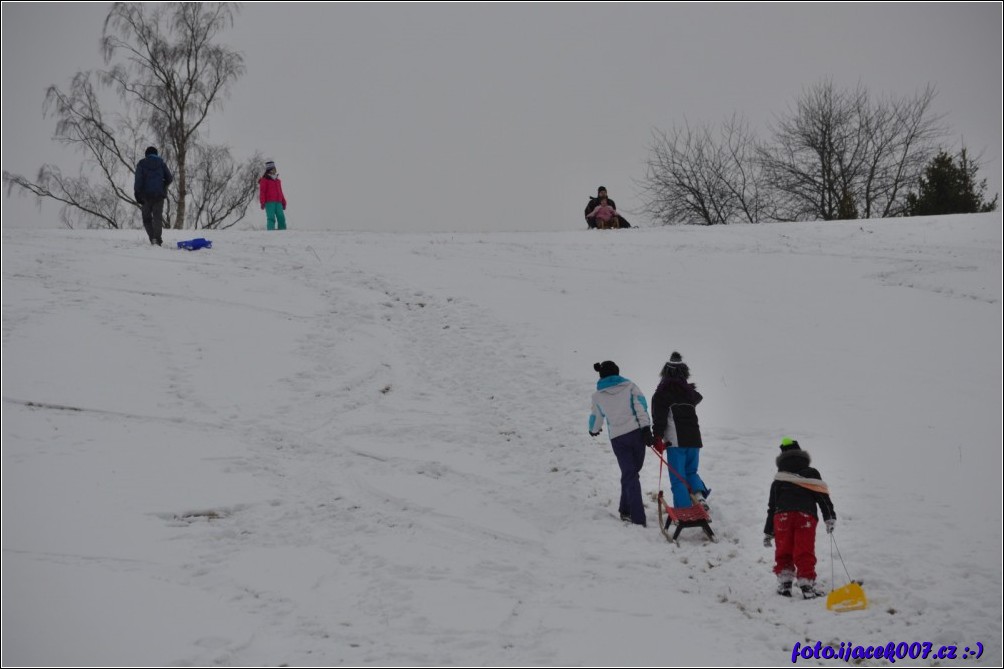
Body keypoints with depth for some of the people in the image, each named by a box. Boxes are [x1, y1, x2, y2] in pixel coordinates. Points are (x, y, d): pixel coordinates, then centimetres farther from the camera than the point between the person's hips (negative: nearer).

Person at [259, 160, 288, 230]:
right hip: (269, 203, -6)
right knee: (271, 218, -13)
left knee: (281, 218, -1)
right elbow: (262, 192, -2)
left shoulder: (278, 180, 23)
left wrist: (283, 202, 22)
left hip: (278, 203, 6)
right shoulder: (264, 180, 4)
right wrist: (262, 202, -12)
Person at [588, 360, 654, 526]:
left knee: (629, 475, 0)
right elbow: (641, 406, -6)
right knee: (632, 472, 16)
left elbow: (596, 417, 23)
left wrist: (593, 430, 44)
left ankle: (638, 518, -8)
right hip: (636, 433, 0)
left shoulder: (598, 396, 9)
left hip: (617, 438, 0)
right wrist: (646, 428, -10)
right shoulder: (629, 386, 7)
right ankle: (626, 509, 18)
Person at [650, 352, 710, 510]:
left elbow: (659, 417, -12)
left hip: (676, 441, -5)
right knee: (691, 472, 21)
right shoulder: (690, 392, 10)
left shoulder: (662, 393, -4)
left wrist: (658, 438, -11)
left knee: (678, 479, 0)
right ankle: (699, 495, -6)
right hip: (694, 438, 5)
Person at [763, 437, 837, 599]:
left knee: (783, 552, 9)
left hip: (782, 517, 1)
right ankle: (807, 585, -7)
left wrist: (768, 531, 26)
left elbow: (772, 506, 23)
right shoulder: (811, 474, 18)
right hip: (806, 517, -1)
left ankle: (784, 583, 2)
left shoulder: (778, 481, 23)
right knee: (805, 553, -1)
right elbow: (822, 495, 6)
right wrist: (830, 517, 4)